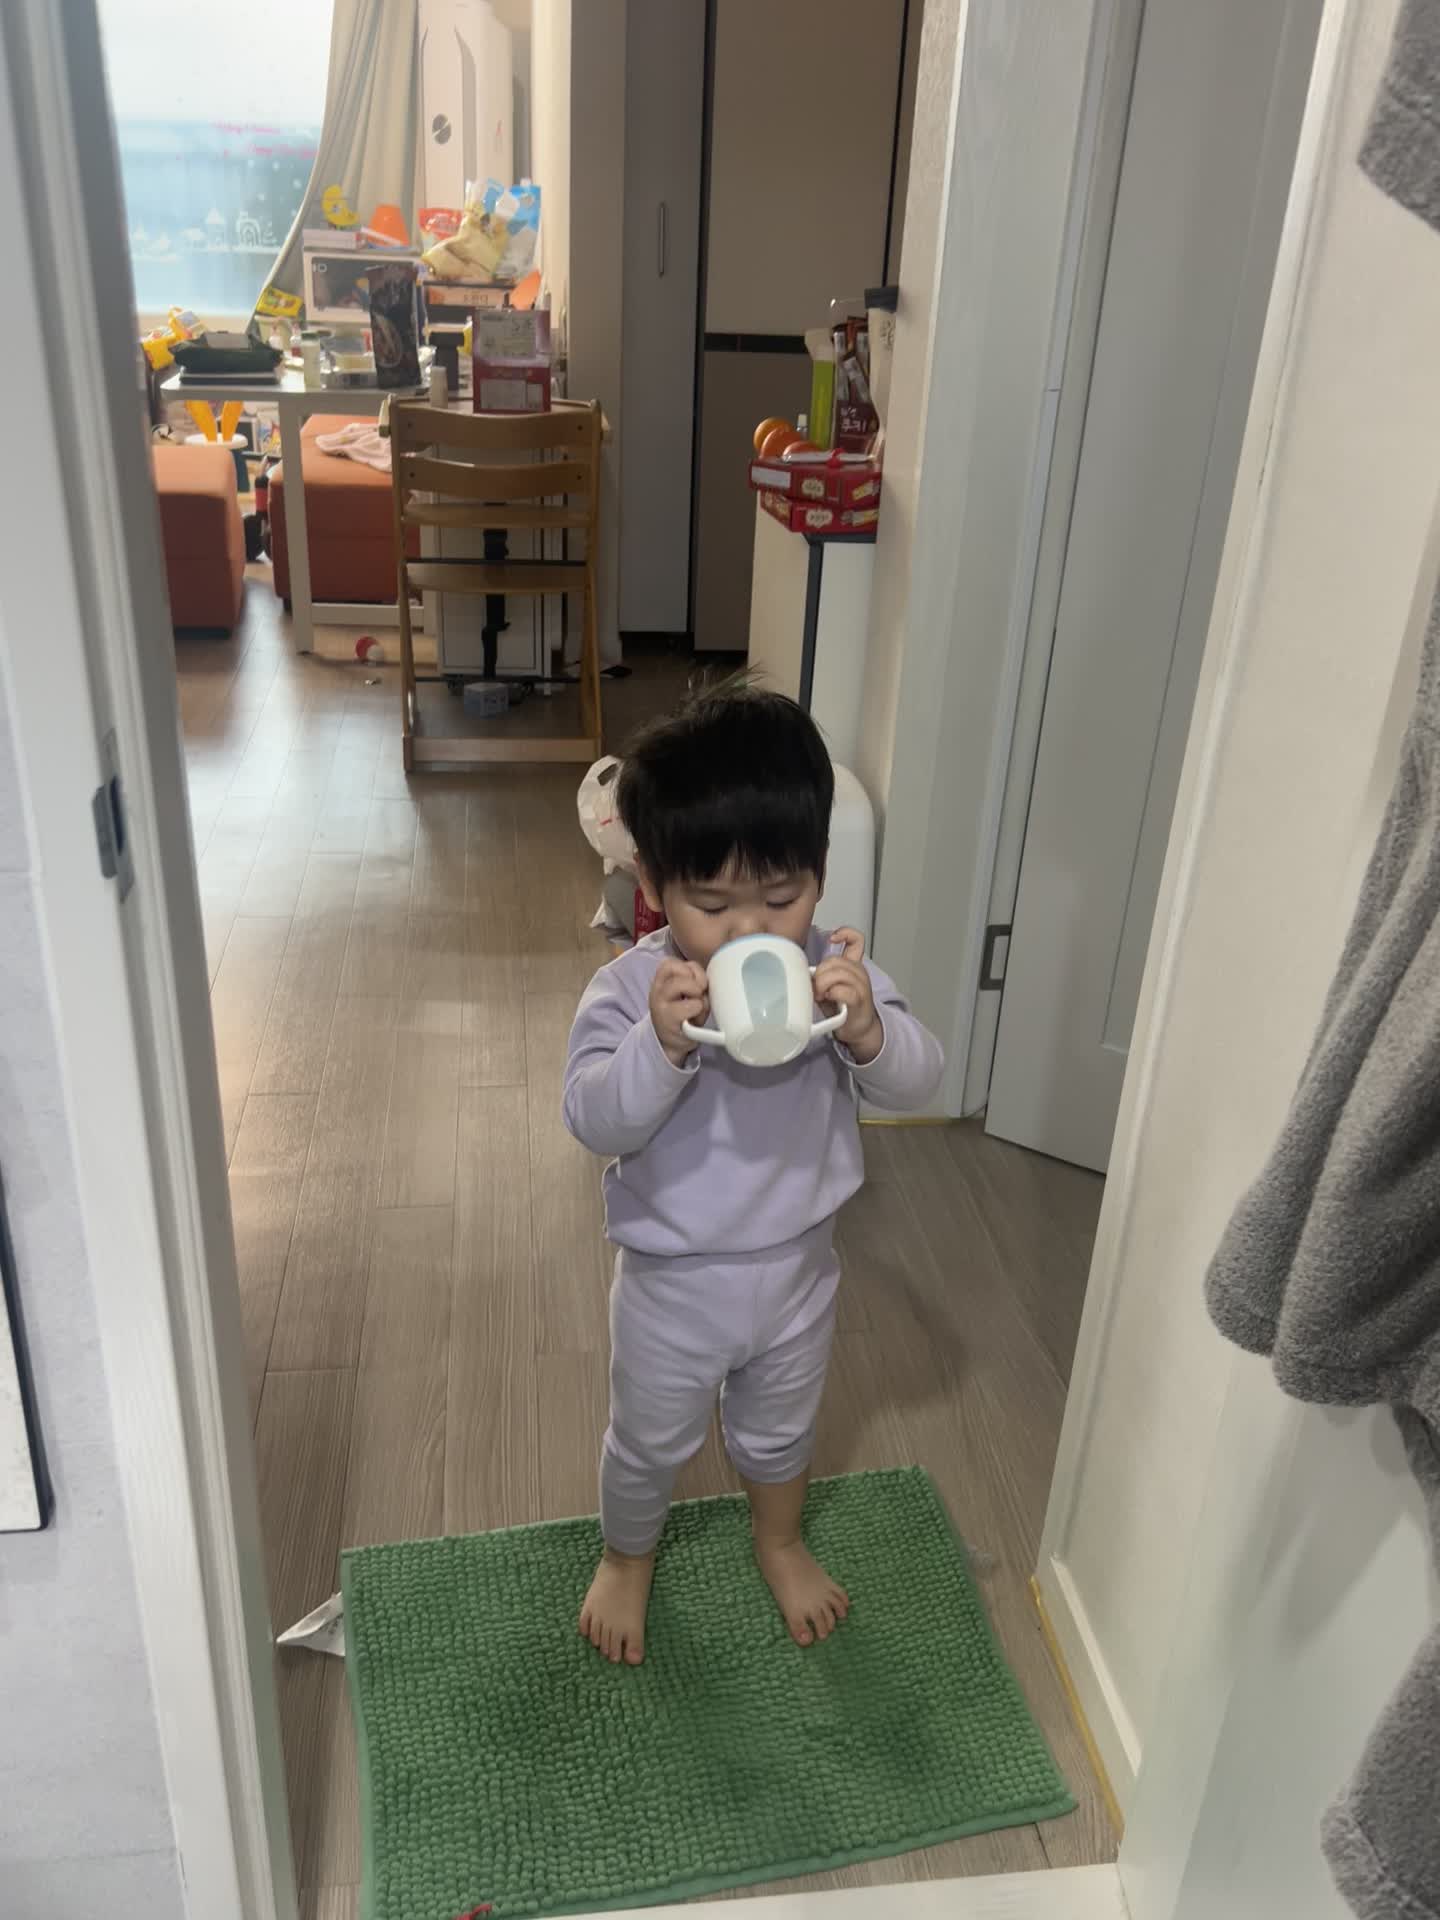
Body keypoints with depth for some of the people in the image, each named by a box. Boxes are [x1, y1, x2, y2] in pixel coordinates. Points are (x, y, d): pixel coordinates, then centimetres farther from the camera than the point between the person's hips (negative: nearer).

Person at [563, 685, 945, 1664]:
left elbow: (918, 1081, -19)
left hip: (797, 1268, 2)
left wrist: (868, 1029, -40)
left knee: (781, 1432, 29)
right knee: (650, 1441, 24)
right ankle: (628, 1557, 55)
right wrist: (661, 1043, -47)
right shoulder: (631, 988, -23)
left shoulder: (839, 970, -16)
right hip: (674, 1281, -2)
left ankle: (779, 1542, 60)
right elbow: (595, 1119, -30)